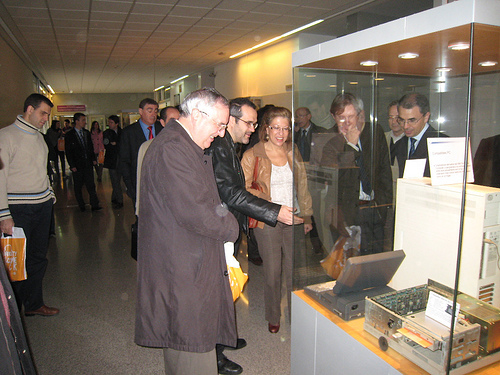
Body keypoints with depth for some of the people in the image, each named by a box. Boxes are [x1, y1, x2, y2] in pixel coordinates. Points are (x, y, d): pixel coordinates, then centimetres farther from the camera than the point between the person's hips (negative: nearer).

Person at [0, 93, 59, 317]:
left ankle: (34, 304, 29)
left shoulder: (39, 136, 15)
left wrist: (50, 195, 14)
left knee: (38, 257, 14)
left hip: (43, 206, 7)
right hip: (19, 210, -7)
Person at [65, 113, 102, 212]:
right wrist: (72, 165, -10)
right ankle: (81, 206, 18)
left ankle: (94, 205, 3)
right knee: (78, 187, 7)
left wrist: (93, 159, 9)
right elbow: (68, 152, -5)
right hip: (77, 165, -3)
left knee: (91, 185, 1)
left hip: (88, 164, 3)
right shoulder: (69, 135, -4)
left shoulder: (87, 133, 11)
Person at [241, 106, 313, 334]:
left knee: (294, 272, 8)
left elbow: (302, 187, 13)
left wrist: (307, 217, 12)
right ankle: (273, 317, 29)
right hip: (267, 222, -3)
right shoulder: (252, 156, -4)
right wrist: (266, 202, -18)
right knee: (272, 273, 7)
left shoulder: (293, 153, 9)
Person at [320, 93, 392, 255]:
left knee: (379, 252, 10)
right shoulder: (330, 144, -7)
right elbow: (333, 178, -20)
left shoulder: (375, 132, 4)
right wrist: (351, 145, -20)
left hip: (376, 207, 4)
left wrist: (386, 199, 8)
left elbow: (385, 168, 12)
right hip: (352, 210, -3)